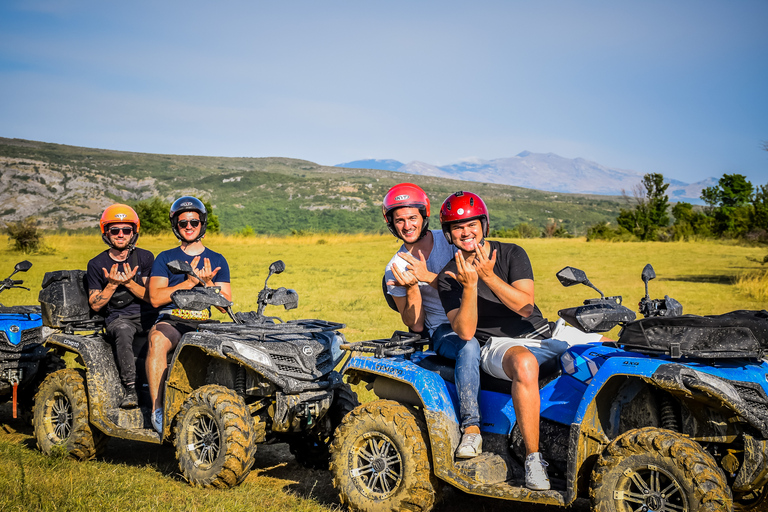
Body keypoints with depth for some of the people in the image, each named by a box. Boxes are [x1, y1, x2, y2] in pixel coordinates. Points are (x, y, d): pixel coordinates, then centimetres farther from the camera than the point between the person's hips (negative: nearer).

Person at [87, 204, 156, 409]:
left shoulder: (145, 258, 8)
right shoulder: (96, 264, 8)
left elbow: (152, 297, 5)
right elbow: (95, 305, 7)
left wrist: (129, 283, -11)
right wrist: (112, 285, -9)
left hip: (147, 315, 2)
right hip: (118, 317, -1)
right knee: (123, 330, -37)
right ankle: (130, 389, -40)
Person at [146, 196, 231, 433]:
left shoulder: (217, 260, 18)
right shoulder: (165, 258, 15)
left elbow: (226, 304, 10)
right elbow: (155, 298, 0)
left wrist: (207, 283, -7)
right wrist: (189, 282, -9)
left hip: (205, 323, 1)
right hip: (171, 321, -1)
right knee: (157, 340, -36)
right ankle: (157, 409, -33)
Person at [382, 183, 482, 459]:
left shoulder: (449, 239, 2)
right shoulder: (395, 269, 4)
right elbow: (415, 325, 0)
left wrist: (427, 277, -21)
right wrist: (411, 288, -17)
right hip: (442, 331, -2)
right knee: (469, 346, -35)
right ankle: (471, 426, -32)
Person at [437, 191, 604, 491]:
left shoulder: (512, 253, 1)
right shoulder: (449, 278, -1)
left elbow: (525, 306, -12)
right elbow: (465, 332, -13)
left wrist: (489, 276, -25)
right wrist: (469, 286, -26)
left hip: (544, 333, 4)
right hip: (498, 345, -4)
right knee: (524, 363, -42)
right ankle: (533, 458, -31)